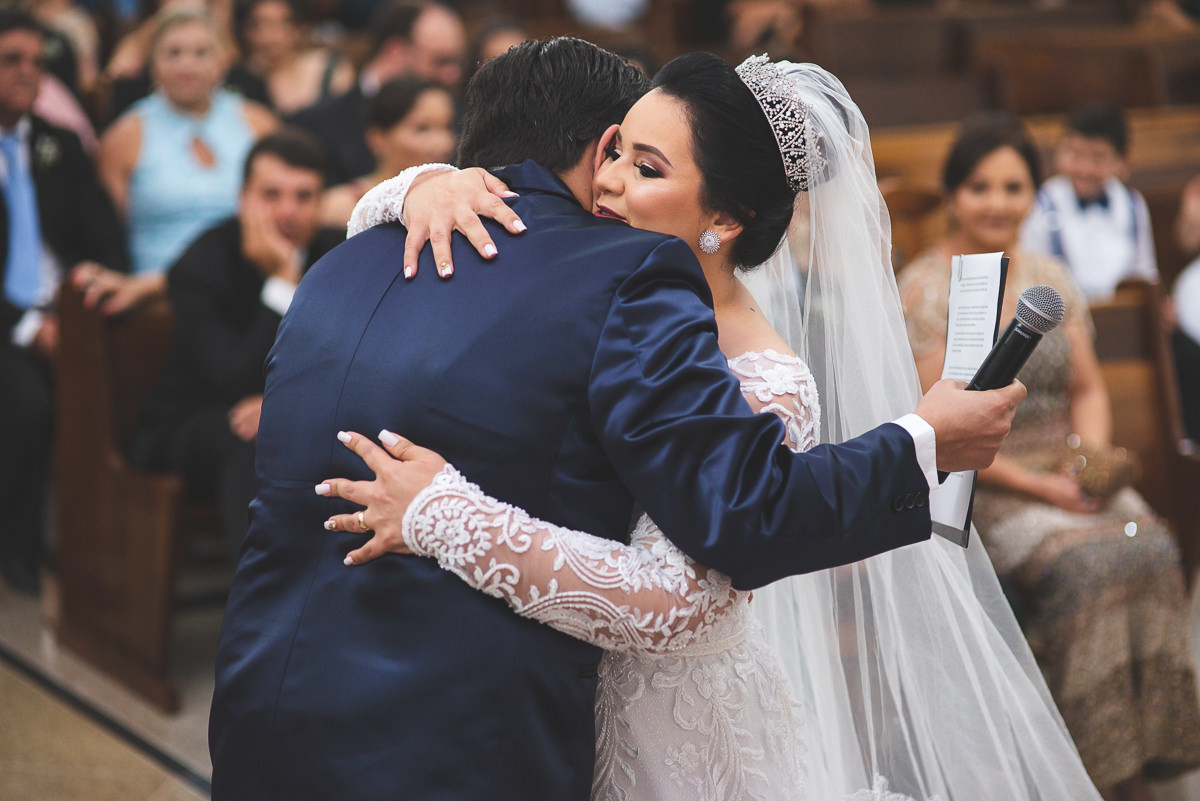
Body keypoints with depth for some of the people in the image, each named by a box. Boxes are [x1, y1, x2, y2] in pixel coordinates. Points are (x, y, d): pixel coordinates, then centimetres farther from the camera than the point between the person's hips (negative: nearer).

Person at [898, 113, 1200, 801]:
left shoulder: (1052, 279, 12)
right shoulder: (925, 290, -6)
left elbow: (1087, 389, 15)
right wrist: (1034, 485, -16)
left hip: (1067, 474, 5)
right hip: (976, 488, -5)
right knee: (1091, 565, -30)